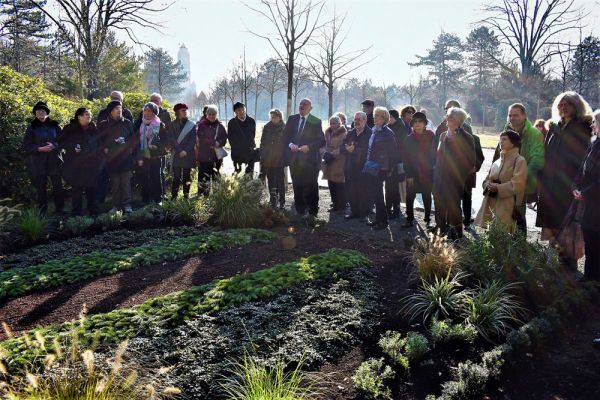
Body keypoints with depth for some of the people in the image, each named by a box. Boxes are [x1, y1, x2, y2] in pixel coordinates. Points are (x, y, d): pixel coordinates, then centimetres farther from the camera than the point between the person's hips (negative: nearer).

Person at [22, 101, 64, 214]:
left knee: (57, 185, -1)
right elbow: (26, 145, 2)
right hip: (38, 162, 0)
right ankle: (42, 211, 14)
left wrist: (54, 146, -13)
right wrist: (39, 148, -14)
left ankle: (59, 209, 10)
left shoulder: (54, 125, 6)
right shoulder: (31, 127, 4)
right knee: (40, 187, 4)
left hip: (54, 160, 0)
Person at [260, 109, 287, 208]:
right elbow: (262, 143, 8)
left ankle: (282, 202, 7)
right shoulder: (267, 128, 6)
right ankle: (272, 202, 17)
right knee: (271, 182, 8)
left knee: (280, 181, 0)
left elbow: (287, 144, -1)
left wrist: (285, 158, -7)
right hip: (268, 160, 3)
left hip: (279, 160, -3)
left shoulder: (284, 129, -1)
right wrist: (262, 158, 1)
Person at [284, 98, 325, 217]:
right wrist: (290, 144, -8)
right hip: (294, 158, 4)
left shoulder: (316, 122, -1)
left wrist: (309, 147, -16)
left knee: (311, 186, 2)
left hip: (310, 159, -3)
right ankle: (299, 210, 19)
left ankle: (312, 211, 11)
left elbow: (322, 140, -4)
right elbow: (286, 136, 12)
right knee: (297, 185, 8)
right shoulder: (292, 119, 10)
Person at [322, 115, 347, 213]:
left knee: (339, 185, -3)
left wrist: (332, 154, -19)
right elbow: (325, 145, 16)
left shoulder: (343, 134, -7)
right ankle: (335, 205, 20)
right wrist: (325, 152, -3)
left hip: (339, 163, -7)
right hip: (329, 163, 7)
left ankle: (341, 207, 5)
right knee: (331, 185, 9)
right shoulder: (328, 133, 13)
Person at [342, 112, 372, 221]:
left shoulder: (370, 134, -6)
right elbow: (342, 148, 7)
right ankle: (354, 212, 21)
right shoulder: (350, 133, 14)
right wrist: (347, 149, -14)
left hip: (363, 168, -5)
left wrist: (354, 150, -16)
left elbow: (368, 150, -17)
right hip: (350, 168, 6)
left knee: (363, 192, 2)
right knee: (350, 191, 8)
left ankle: (364, 214, 12)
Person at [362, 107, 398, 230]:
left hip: (380, 169, -8)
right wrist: (367, 164, 13)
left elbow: (393, 152, -11)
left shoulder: (387, 133, -10)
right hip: (372, 169, 8)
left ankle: (383, 221, 5)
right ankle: (378, 219, 21)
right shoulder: (375, 131, 14)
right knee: (374, 193, 11)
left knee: (377, 194, -5)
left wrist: (390, 168, -11)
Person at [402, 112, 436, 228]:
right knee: (410, 197, 2)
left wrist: (433, 168, -7)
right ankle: (409, 219, 14)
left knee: (427, 197, 10)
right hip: (413, 173, 0)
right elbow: (406, 158, -4)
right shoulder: (409, 139, -3)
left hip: (427, 173, 0)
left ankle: (428, 220, 21)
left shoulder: (431, 136, -2)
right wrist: (409, 175, -8)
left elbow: (434, 154, 0)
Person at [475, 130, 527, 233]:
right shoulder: (497, 162, 17)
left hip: (506, 206, -6)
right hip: (490, 203, 6)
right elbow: (486, 180, 19)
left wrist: (498, 188, -12)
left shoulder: (519, 161, -3)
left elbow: (517, 184, -13)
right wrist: (489, 185, -4)